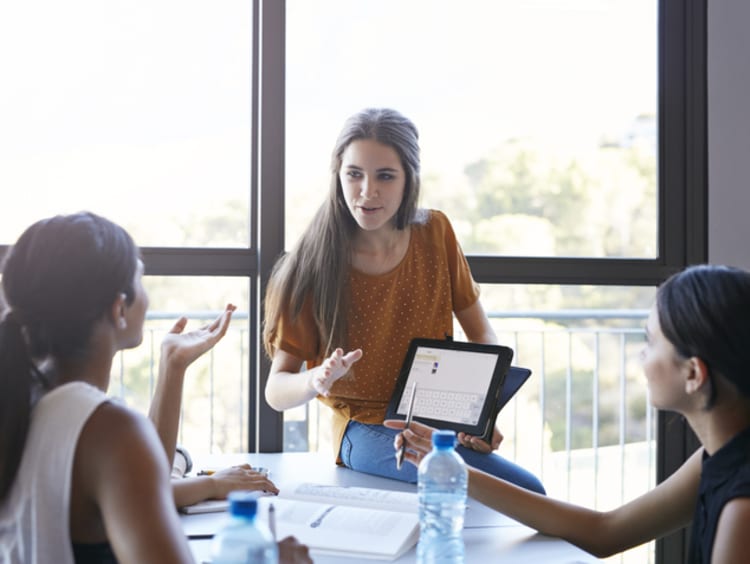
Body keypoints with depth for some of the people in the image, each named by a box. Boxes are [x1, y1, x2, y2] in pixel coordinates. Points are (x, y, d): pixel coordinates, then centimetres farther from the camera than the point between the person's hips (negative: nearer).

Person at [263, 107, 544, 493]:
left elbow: (481, 334, 10)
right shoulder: (312, 266, -9)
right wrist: (316, 381, -31)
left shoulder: (435, 233, 2)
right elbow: (276, 391, -7)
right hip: (367, 430, -4)